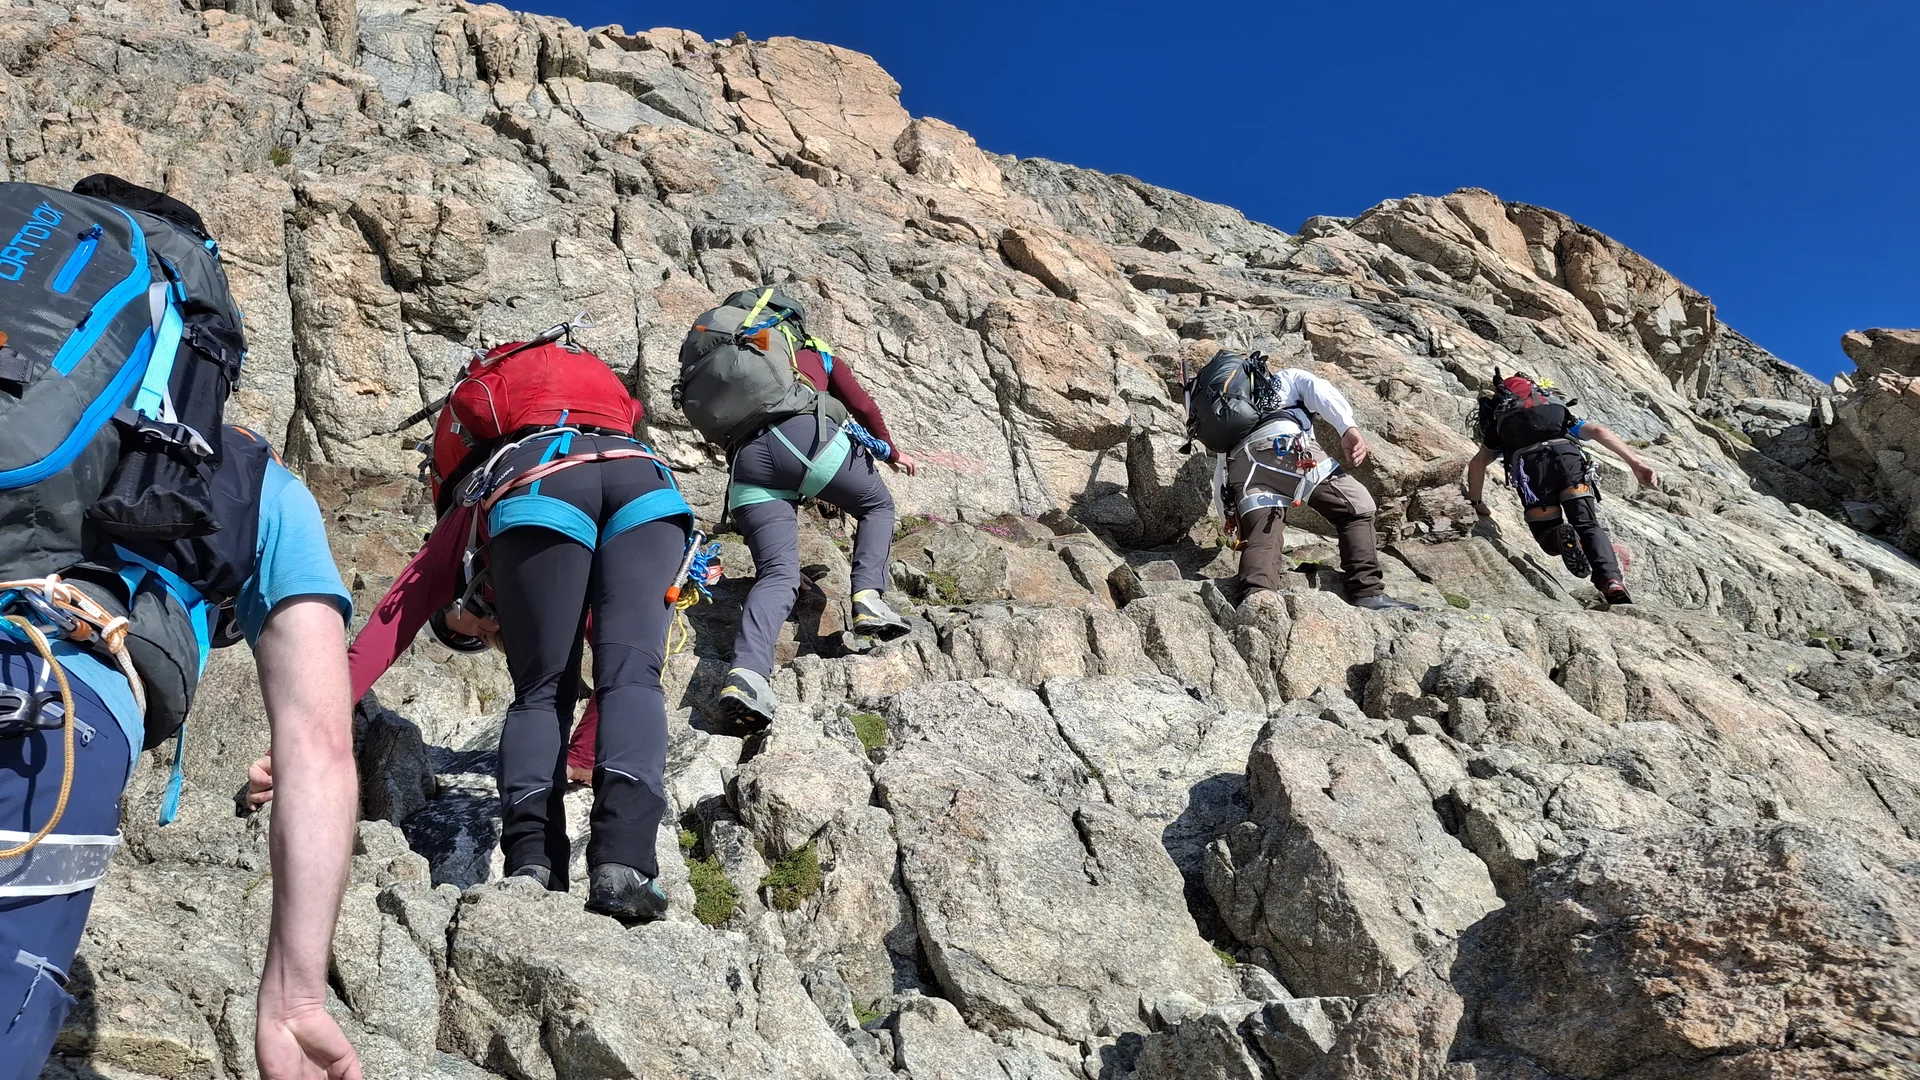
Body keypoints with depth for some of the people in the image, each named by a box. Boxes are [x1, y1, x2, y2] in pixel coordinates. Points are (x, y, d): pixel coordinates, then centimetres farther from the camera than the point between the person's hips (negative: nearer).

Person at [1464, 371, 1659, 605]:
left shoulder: (1503, 428, 41)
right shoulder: (1565, 417, 40)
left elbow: (1477, 464, 27)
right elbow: (1598, 431, 20)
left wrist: (1476, 504, 37)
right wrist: (1635, 462, 8)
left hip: (1528, 462, 0)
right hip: (1567, 454, 0)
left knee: (1549, 539, 12)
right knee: (1589, 527, -1)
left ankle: (1560, 538, -26)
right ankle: (1612, 582, -29)